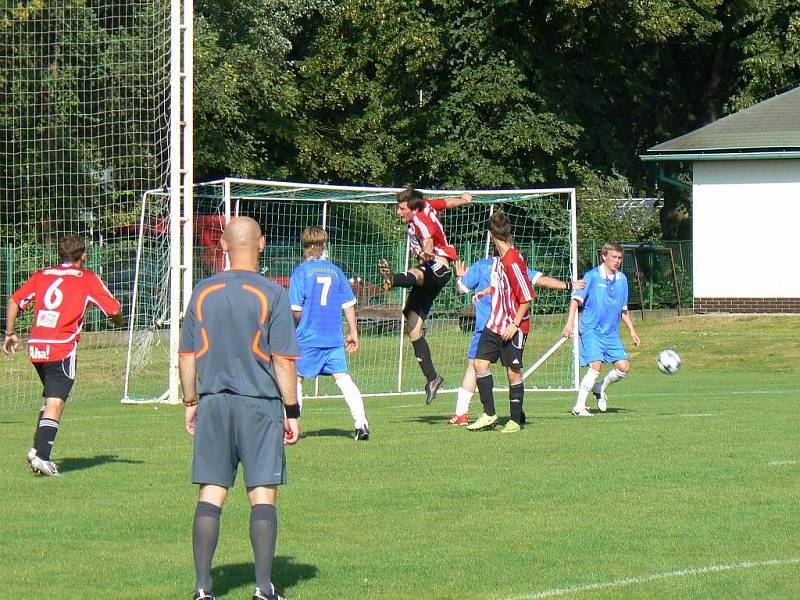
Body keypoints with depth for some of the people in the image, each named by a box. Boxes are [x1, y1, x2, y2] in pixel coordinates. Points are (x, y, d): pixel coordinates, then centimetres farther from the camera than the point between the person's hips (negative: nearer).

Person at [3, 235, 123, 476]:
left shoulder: (41, 275, 15)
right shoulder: (88, 279, 4)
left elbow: (15, 301, 11)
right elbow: (113, 310, 4)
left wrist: (10, 334, 18)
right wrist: (119, 323, 27)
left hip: (36, 347, 5)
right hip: (62, 348, -5)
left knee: (51, 398, 21)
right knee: (56, 403, -8)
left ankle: (37, 448, 10)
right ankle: (41, 455, -20)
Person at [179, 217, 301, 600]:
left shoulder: (203, 292, 4)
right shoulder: (272, 295, -7)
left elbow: (186, 356, 9)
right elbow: (283, 360, -8)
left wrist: (190, 403, 18)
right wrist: (292, 411, -1)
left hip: (213, 403, 3)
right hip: (259, 404, -3)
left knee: (211, 495, 6)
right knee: (263, 495, 1)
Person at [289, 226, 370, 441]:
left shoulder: (301, 272, -5)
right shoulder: (335, 271, 8)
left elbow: (296, 310, -8)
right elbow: (349, 305, 9)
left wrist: (297, 325, 11)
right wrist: (353, 332, 17)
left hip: (308, 338, -3)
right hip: (334, 338, 3)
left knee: (296, 378, 8)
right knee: (343, 378, 2)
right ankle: (361, 424, -7)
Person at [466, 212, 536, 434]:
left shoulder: (513, 261, -20)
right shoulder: (500, 258, 6)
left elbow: (527, 297, -19)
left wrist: (515, 324, -20)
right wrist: (487, 291, 31)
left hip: (513, 327, -8)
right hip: (494, 323, 8)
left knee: (513, 371, 0)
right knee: (480, 363, 2)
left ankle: (515, 419, 10)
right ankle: (489, 415, 9)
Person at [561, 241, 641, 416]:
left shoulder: (622, 279, 10)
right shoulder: (592, 276, -7)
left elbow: (623, 309, 20)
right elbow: (576, 299, -7)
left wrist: (632, 331, 19)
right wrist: (570, 323, -17)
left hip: (612, 333, 6)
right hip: (591, 330, -6)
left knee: (623, 367, -3)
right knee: (596, 366, -19)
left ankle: (600, 389, 23)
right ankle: (579, 407, -11)